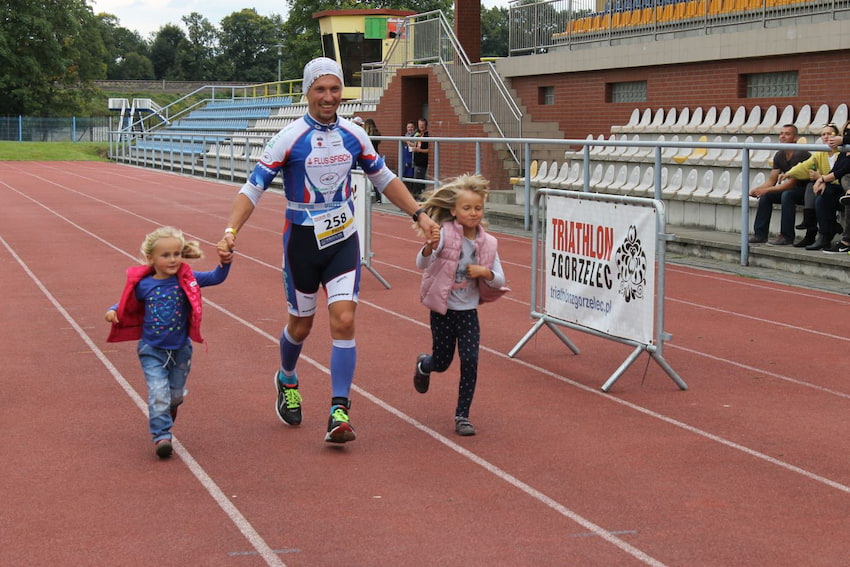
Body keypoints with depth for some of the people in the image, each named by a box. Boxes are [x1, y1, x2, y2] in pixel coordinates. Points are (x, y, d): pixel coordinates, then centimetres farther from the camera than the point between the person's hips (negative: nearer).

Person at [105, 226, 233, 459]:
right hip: (152, 350, -1)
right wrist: (113, 311, -8)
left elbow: (216, 278, -13)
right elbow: (128, 305, 11)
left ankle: (169, 410, 50)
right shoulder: (143, 285, -7)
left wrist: (224, 262, -31)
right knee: (158, 394, -13)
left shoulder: (187, 280, -9)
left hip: (180, 349, 1)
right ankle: (161, 435, -8)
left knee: (176, 394, 17)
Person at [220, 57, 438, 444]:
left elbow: (383, 178, 15)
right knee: (300, 325, 11)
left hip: (343, 240, 2)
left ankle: (339, 412, -7)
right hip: (302, 241, -2)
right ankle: (286, 380, 43)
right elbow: (254, 187, -12)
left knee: (343, 321, -11)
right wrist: (231, 230, -25)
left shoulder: (353, 136, 1)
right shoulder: (290, 138, -12)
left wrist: (418, 214, 10)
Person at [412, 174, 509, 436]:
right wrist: (430, 247, -48)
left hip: (469, 312, 2)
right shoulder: (444, 234, -16)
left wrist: (485, 272, -20)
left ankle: (462, 415, 8)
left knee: (470, 361, -7)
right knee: (442, 361, 11)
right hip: (442, 310, -2)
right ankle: (423, 365, 49)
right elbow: (421, 264, -27)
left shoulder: (487, 243, -4)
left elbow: (500, 281, 2)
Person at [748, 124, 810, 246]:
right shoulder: (779, 156, 3)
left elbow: (792, 182, -26)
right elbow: (771, 180, 4)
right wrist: (757, 189, -16)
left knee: (786, 195, -34)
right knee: (765, 196, -5)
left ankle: (787, 237, -28)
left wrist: (767, 190, -28)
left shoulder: (800, 154, -22)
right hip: (792, 189, 9)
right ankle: (760, 234, -3)